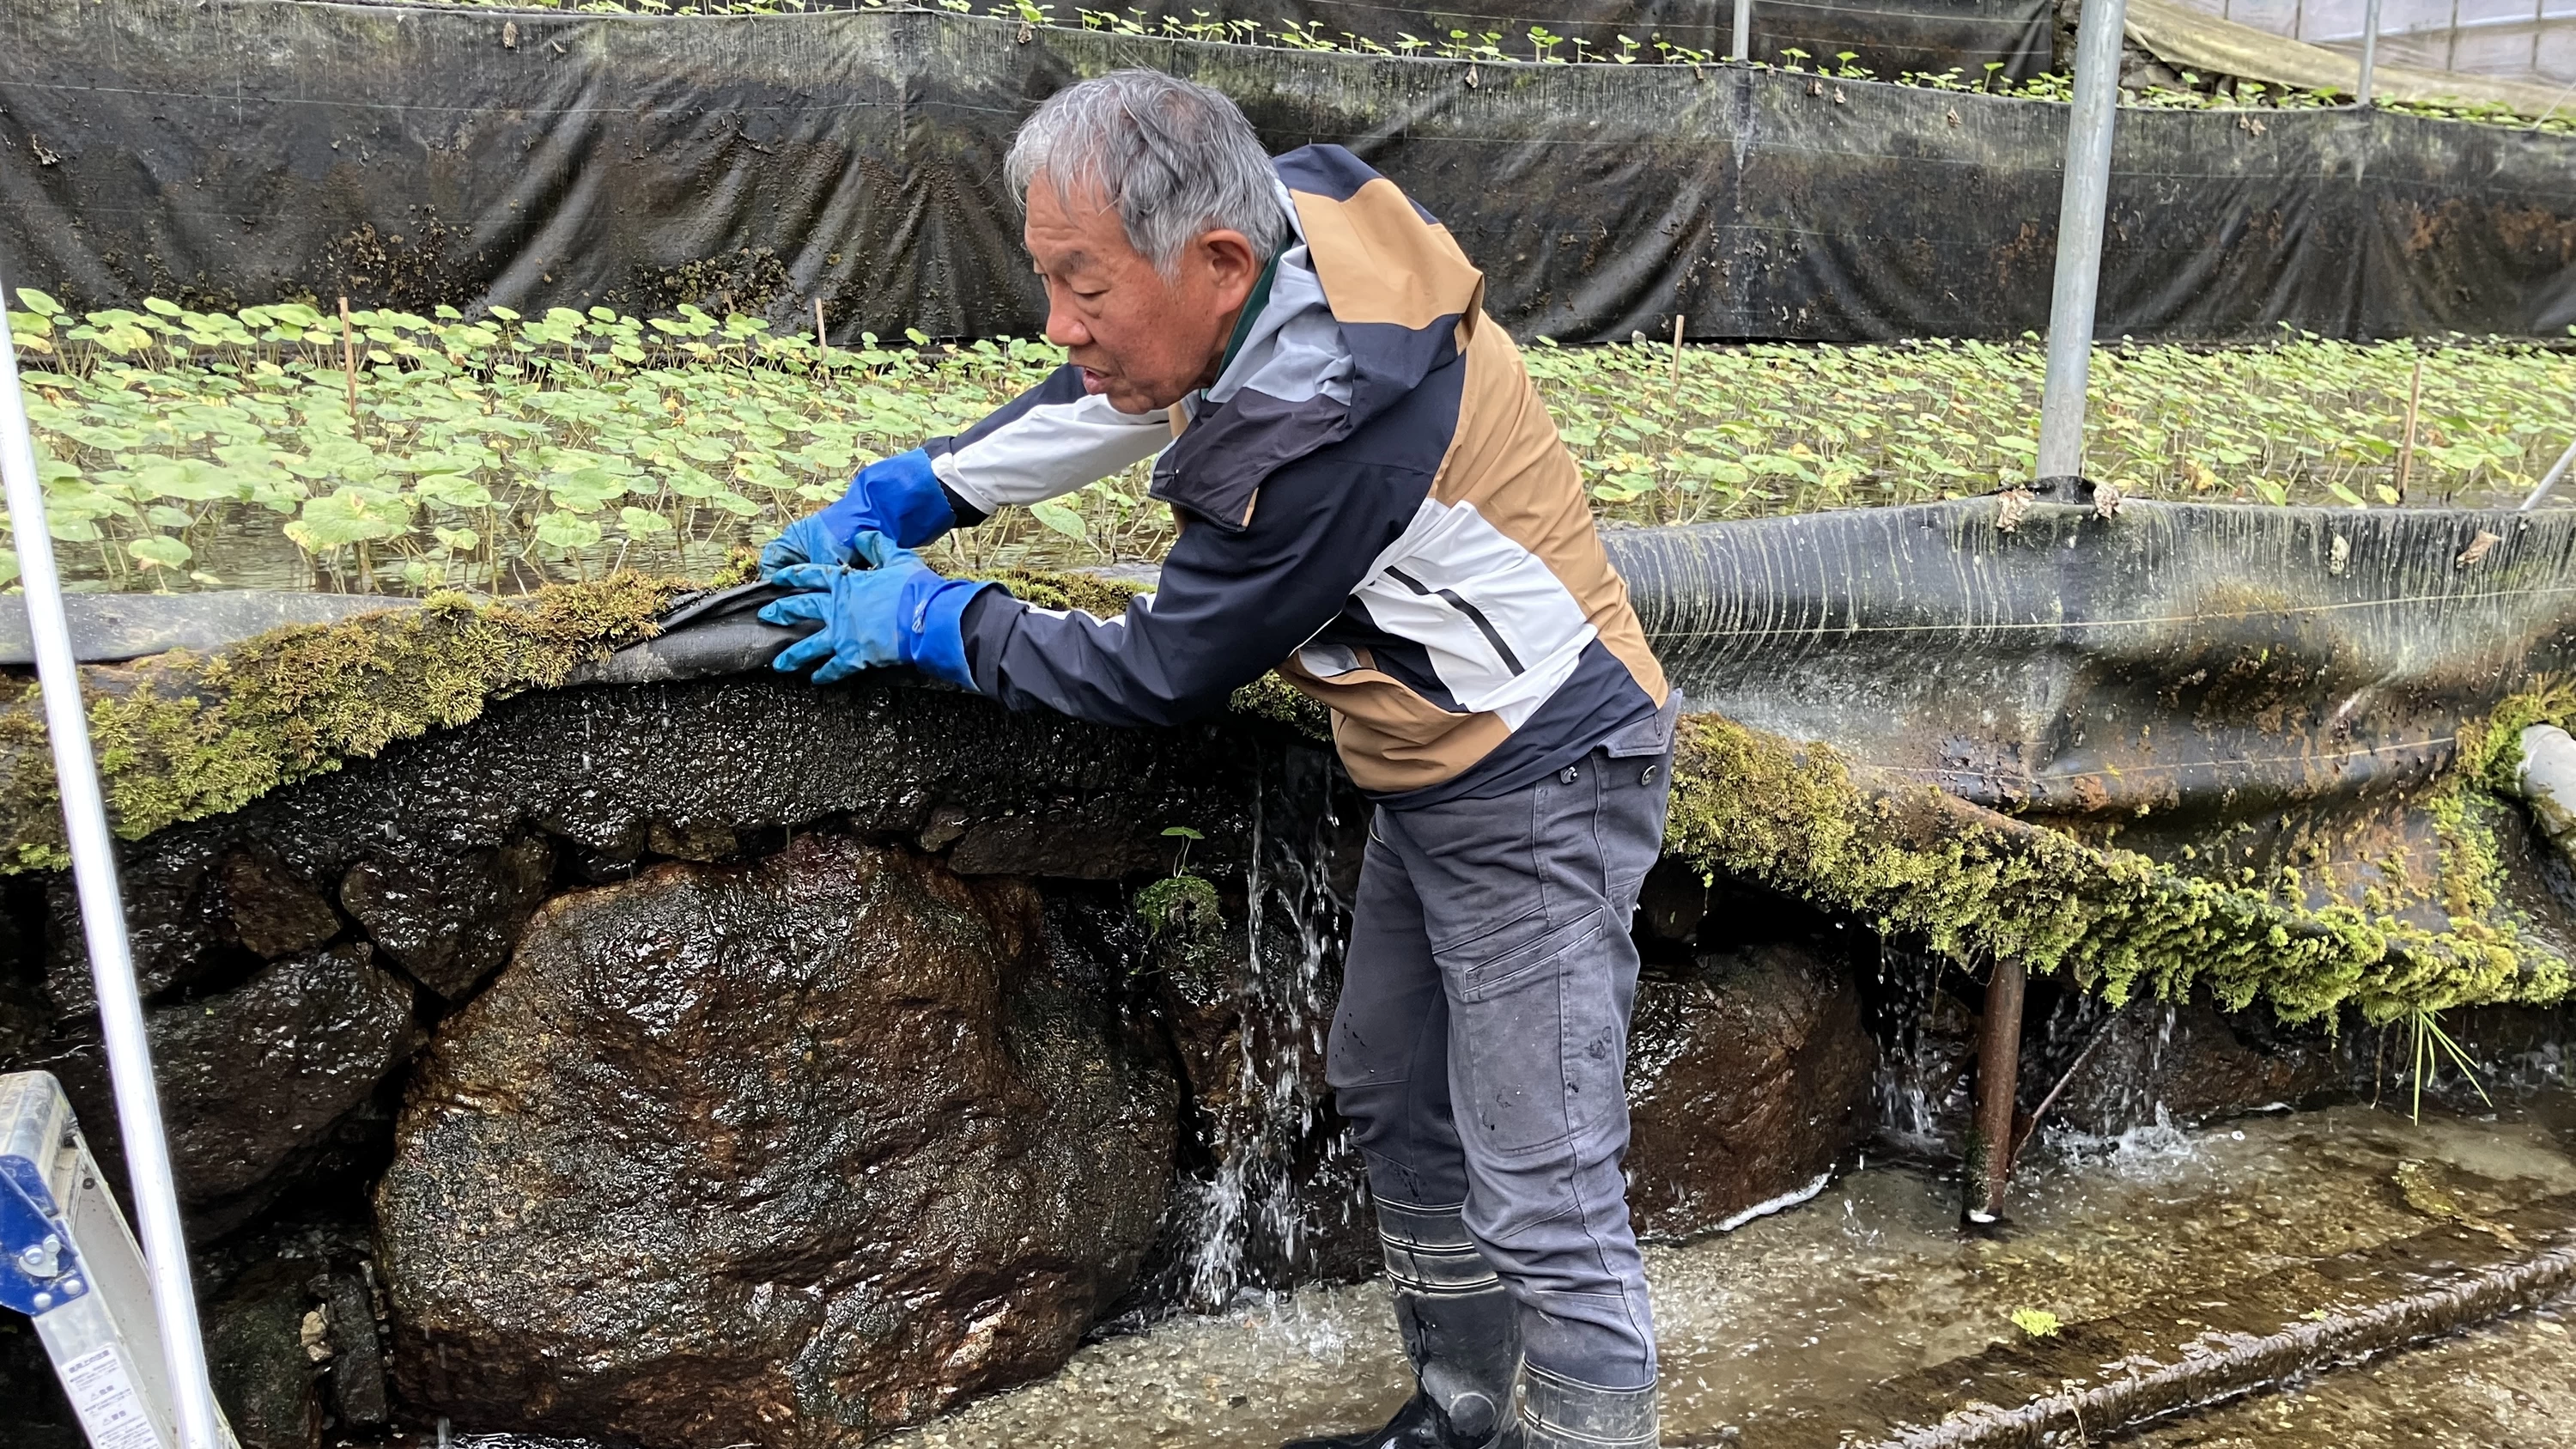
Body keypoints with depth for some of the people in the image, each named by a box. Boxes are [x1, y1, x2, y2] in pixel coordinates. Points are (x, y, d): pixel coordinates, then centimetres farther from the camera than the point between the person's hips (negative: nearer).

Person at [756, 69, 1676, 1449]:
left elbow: (1160, 674, -20)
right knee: (1394, 1104, 19)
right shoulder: (1288, 207, -6)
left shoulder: (1325, 430, -33)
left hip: (1533, 792, -10)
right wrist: (899, 501, 4)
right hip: (1433, 777, 10)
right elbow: (1094, 402, 10)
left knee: (1543, 1208, -4)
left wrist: (928, 623, -8)